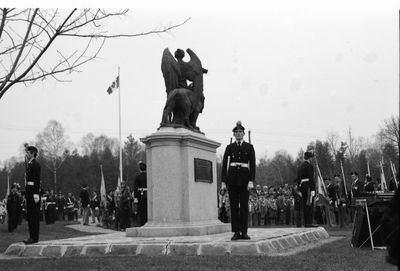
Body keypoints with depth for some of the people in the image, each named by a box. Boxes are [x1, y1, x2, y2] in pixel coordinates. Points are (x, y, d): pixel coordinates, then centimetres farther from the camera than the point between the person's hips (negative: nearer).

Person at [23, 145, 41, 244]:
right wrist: (26, 193, 15)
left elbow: (37, 180, -18)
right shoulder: (29, 164, 18)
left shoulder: (35, 164, -11)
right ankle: (32, 236, 18)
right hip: (29, 192, 10)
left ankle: (34, 237, -3)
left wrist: (36, 194, -23)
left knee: (34, 215, -6)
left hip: (33, 191, -10)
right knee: (29, 215, 12)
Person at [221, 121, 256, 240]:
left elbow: (252, 165, 1)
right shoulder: (229, 147, 9)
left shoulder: (249, 147, 6)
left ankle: (244, 232, 5)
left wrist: (251, 181, -9)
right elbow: (224, 164, 7)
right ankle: (236, 232, 4)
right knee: (234, 205, 0)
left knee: (244, 205, -1)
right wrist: (223, 181, 0)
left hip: (244, 176, -1)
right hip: (232, 176, 1)